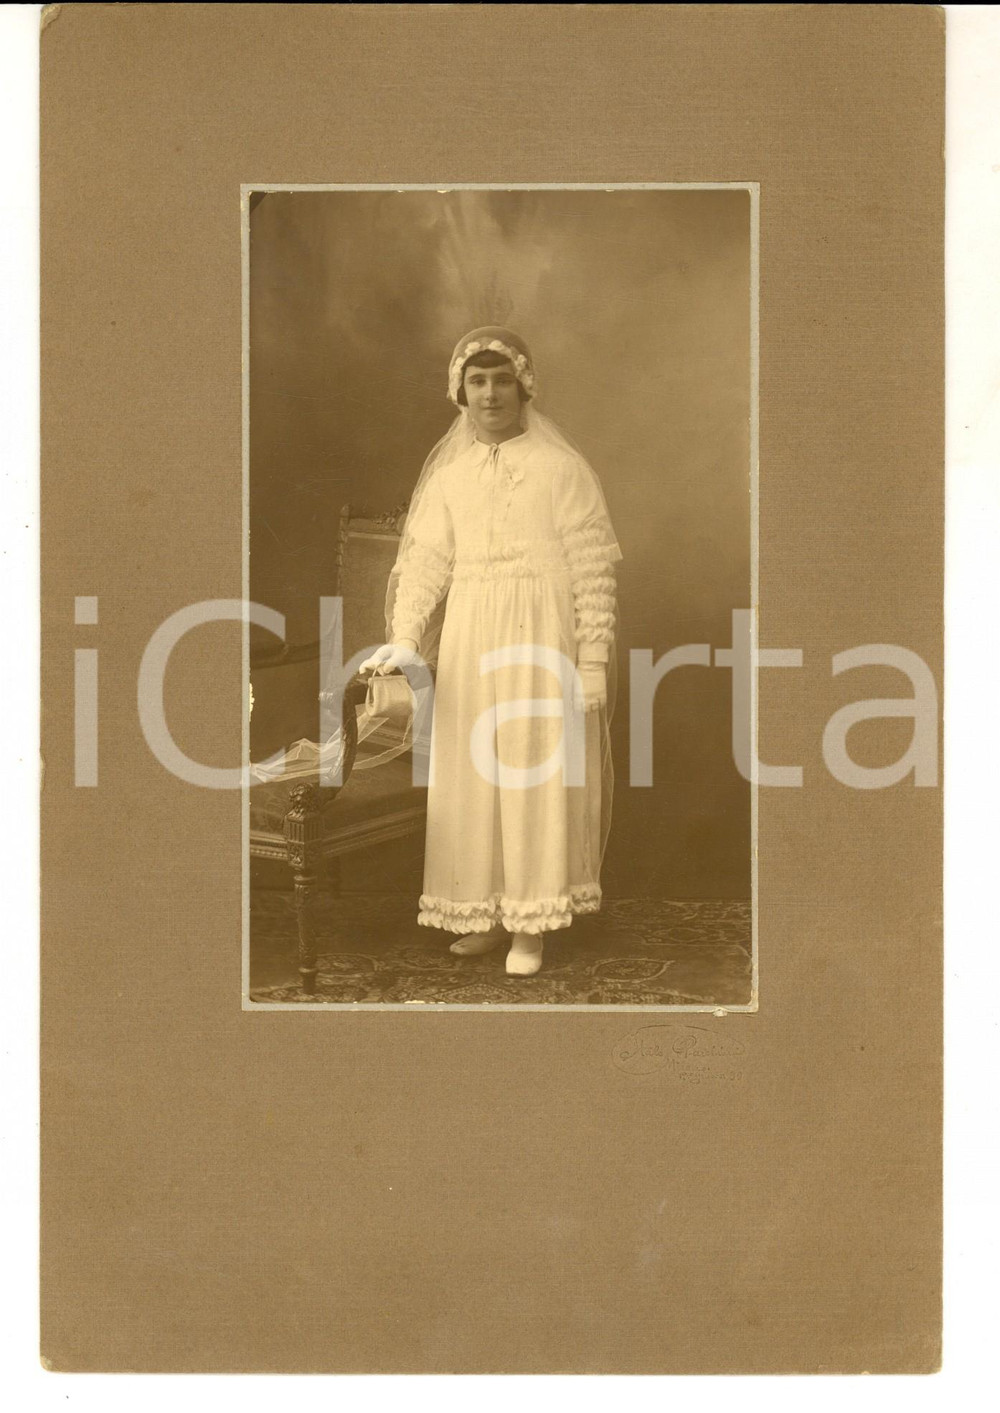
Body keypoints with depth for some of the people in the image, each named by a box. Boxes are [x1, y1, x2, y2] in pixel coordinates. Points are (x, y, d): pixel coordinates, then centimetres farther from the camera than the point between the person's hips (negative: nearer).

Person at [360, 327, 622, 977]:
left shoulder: (562, 466, -3)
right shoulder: (448, 473, 10)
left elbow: (595, 569, -6)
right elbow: (427, 563, 4)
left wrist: (595, 660, -11)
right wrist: (404, 640, -10)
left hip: (544, 638, -4)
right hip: (469, 639, 4)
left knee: (539, 775, -1)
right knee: (475, 776, 7)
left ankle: (532, 925, 7)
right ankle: (491, 911, 19)